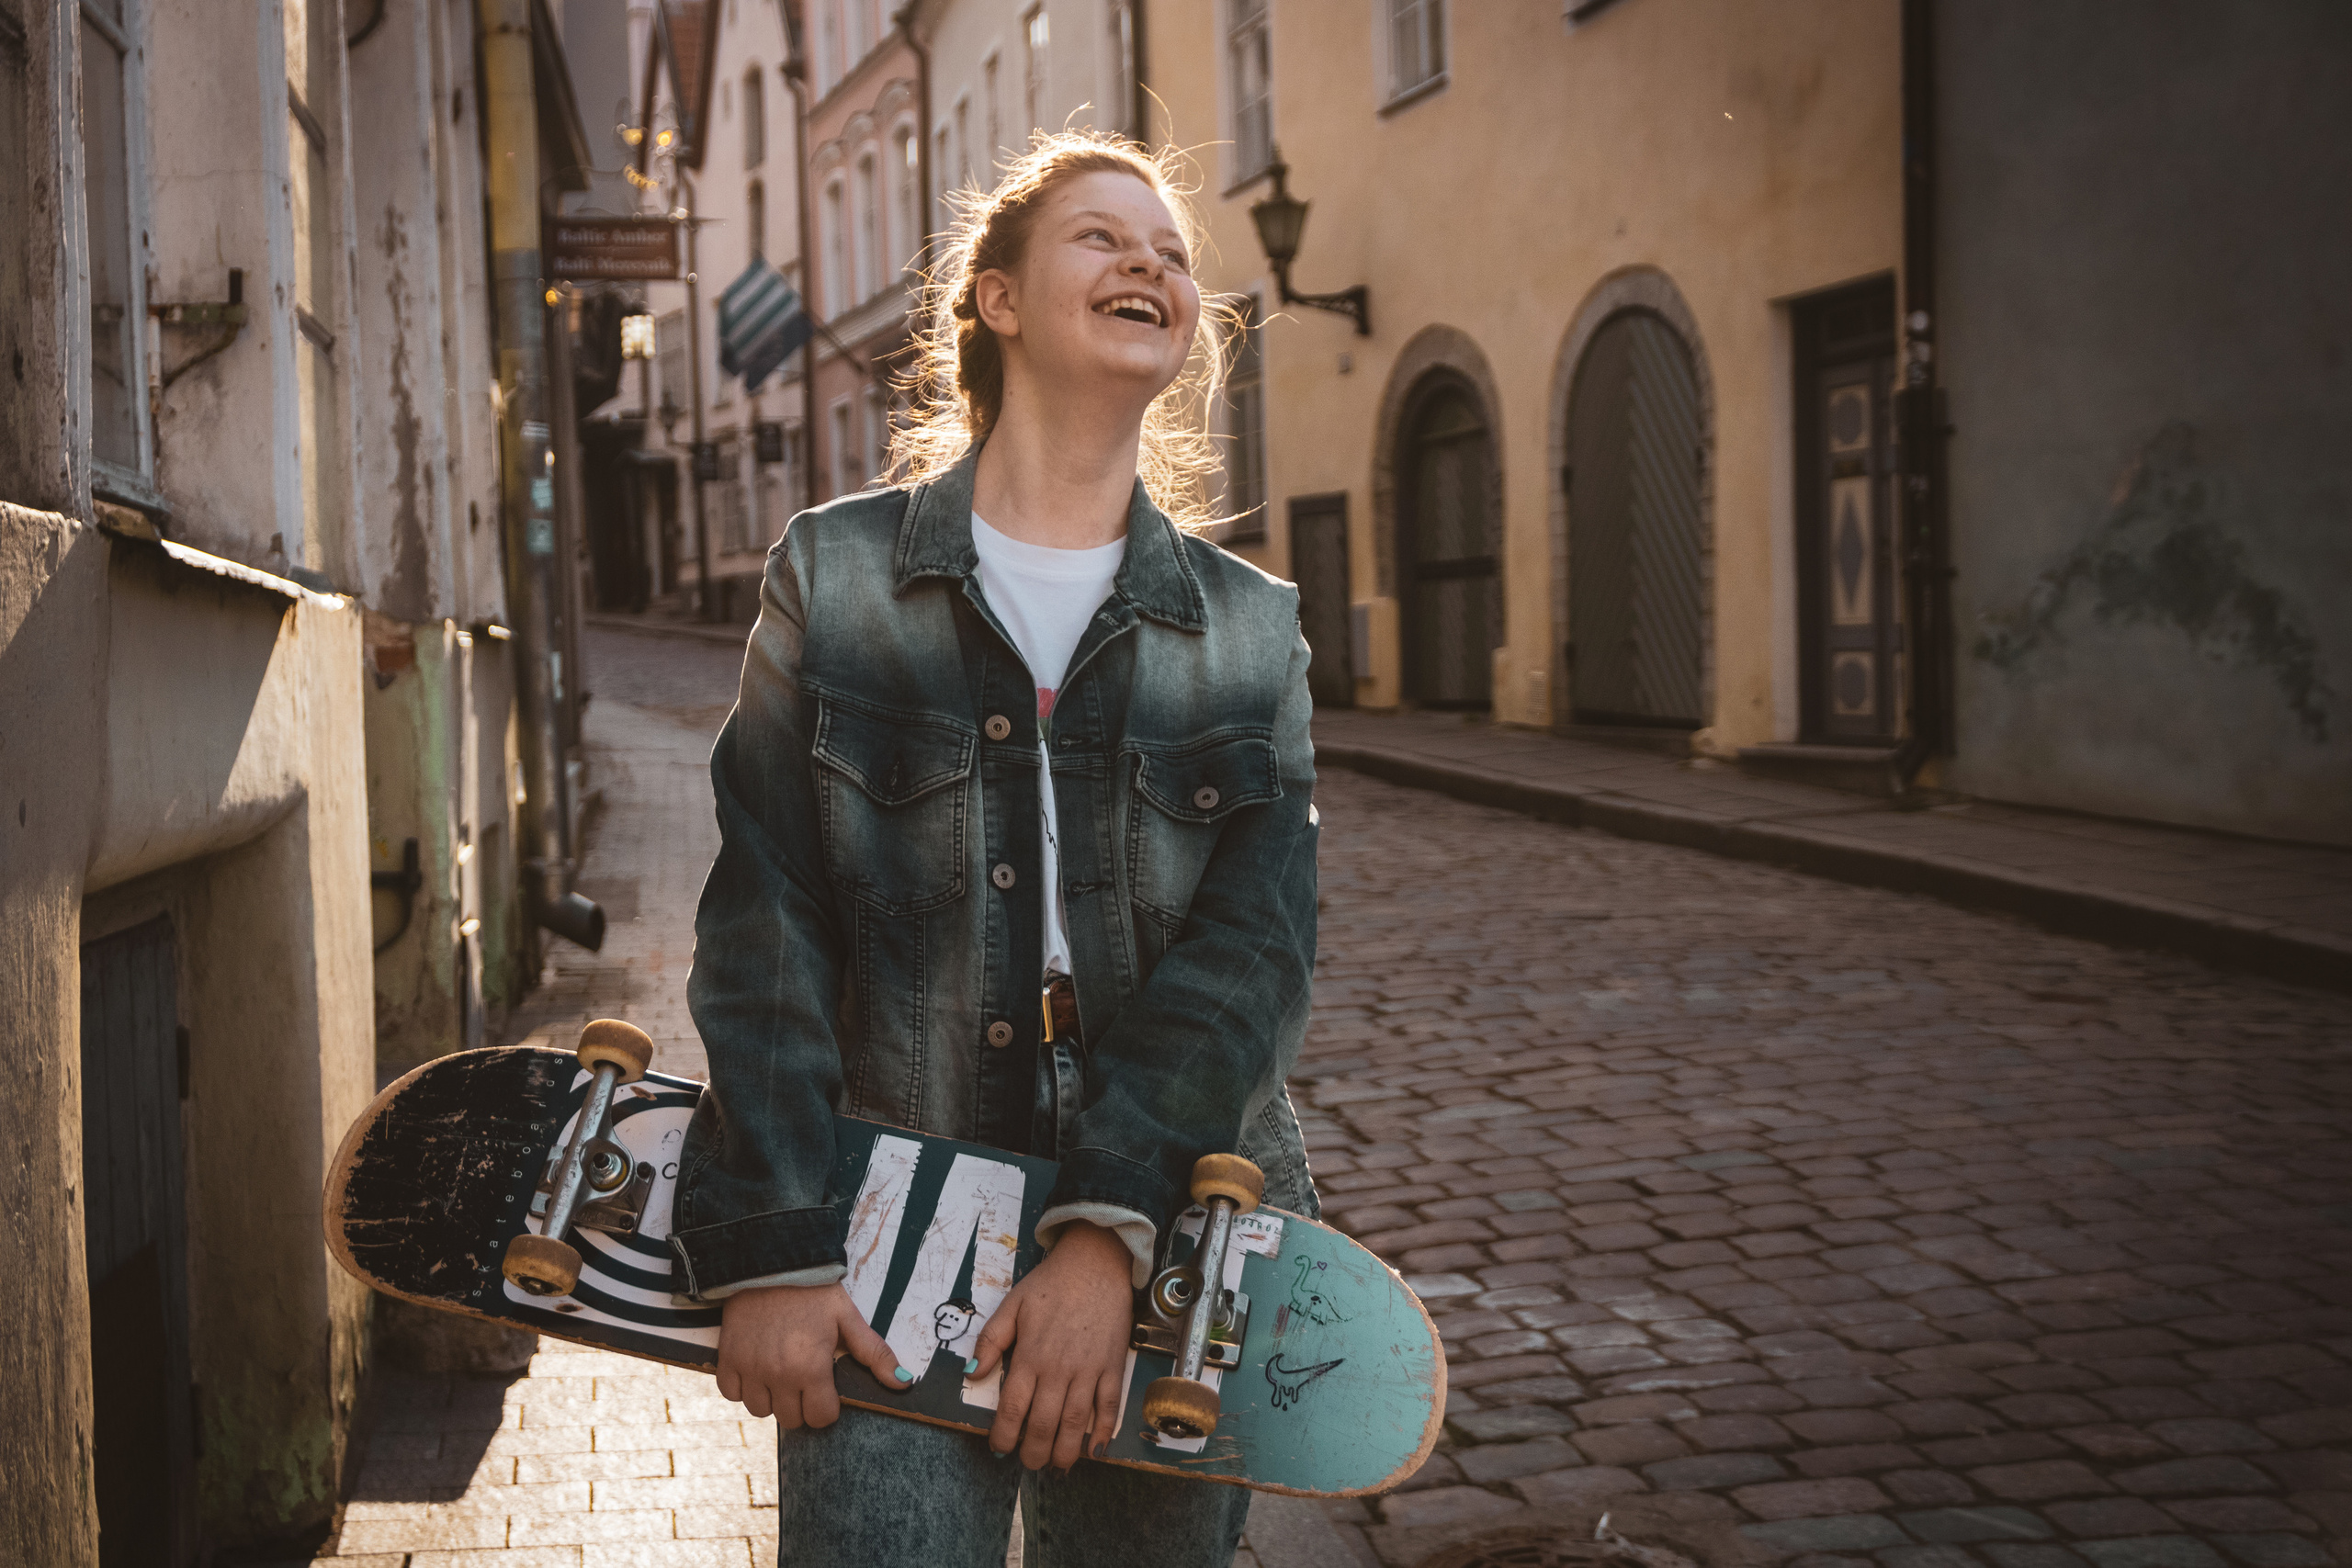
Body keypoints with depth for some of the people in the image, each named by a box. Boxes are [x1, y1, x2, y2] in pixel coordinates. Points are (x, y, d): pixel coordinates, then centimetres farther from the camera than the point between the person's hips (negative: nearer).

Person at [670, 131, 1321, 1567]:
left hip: (1168, 1249, 2)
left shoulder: (1253, 629, 7)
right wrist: (773, 1247, -12)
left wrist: (1109, 1232, -17)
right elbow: (765, 926, -3)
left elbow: (1250, 950, -5)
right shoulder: (834, 575, 4)